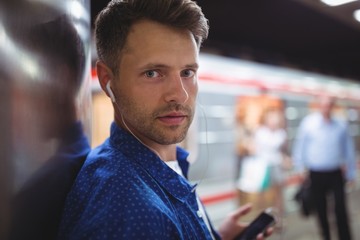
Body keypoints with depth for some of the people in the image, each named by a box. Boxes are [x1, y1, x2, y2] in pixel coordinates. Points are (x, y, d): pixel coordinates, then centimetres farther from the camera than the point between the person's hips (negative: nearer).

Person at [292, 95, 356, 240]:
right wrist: (301, 169, 0)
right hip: (316, 174, 0)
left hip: (336, 173, 0)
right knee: (321, 210, 11)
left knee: (341, 209, -5)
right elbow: (300, 146, 1)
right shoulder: (308, 123, -5)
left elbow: (348, 150, 8)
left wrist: (351, 173, 10)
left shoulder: (340, 126, 0)